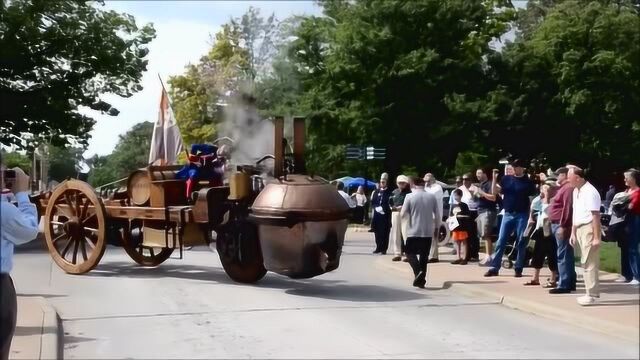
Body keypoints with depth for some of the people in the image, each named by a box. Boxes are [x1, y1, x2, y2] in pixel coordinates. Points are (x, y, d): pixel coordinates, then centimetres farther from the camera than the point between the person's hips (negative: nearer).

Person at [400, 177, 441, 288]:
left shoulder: (409, 197, -8)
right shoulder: (431, 197, 0)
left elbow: (403, 215, -8)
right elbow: (438, 215, 3)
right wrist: (436, 227, 18)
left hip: (413, 231, -3)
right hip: (428, 231, 3)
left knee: (410, 253, 10)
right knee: (424, 256, 11)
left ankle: (418, 271, -15)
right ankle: (421, 280, 11)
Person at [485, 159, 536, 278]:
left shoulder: (528, 182, 0)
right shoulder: (507, 179, 6)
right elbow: (494, 192, 3)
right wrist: (494, 178, -10)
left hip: (522, 215, -2)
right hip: (508, 214, 2)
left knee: (521, 243, 2)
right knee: (501, 241, 0)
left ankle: (518, 269, 9)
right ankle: (494, 268, 2)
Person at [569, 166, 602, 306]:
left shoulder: (590, 192, -17)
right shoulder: (576, 191, 11)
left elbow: (596, 216, -20)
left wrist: (596, 237, -22)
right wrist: (573, 233, 17)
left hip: (589, 228, -9)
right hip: (580, 229, 9)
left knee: (589, 262, -5)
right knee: (586, 262, 14)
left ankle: (592, 294, 2)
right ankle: (592, 292, 22)